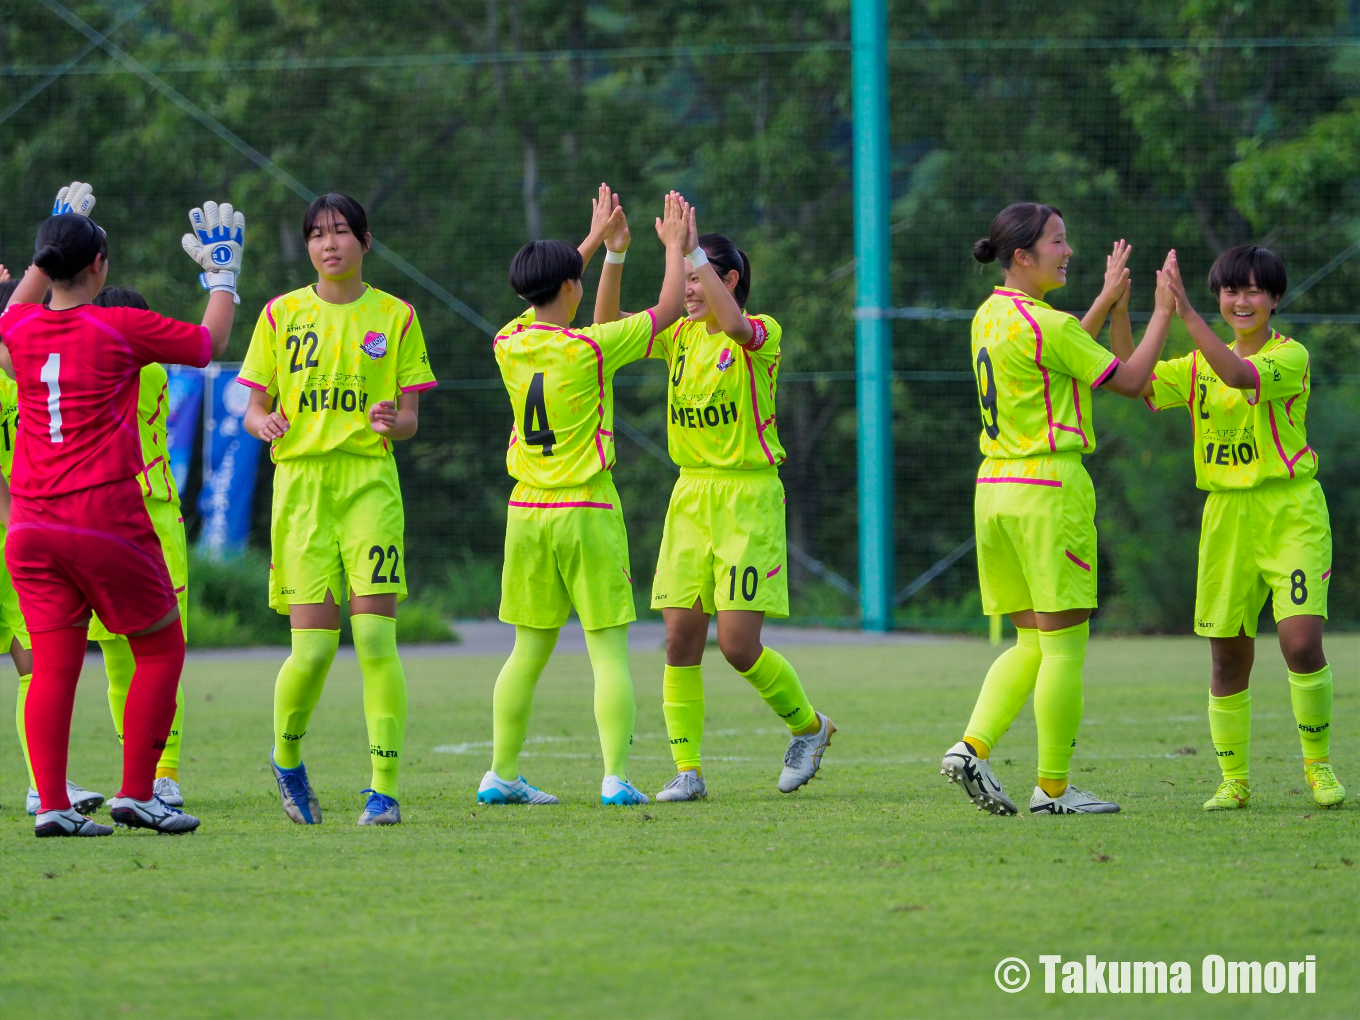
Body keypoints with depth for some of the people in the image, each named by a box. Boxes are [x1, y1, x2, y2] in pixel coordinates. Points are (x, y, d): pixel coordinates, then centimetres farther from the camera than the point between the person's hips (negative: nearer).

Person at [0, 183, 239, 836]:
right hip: (105, 518, -5)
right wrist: (222, 274, 23)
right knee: (160, 649, 9)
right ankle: (136, 794, 2)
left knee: (55, 667, 5)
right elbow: (209, 343, 9)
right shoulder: (124, 329, -7)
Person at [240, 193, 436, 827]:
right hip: (300, 482, 0)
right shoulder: (282, 315, 9)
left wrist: (394, 421, -15)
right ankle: (287, 761, 21)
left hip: (370, 482, 0)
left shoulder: (394, 316, 8)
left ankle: (384, 791, -9)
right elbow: (254, 409, 11)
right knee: (313, 648, -8)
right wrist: (263, 423, -13)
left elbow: (410, 417, 8)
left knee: (375, 637, -12)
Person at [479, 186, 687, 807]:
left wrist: (596, 239, 32)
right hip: (587, 512, -5)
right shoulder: (589, 349, -13)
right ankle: (616, 778, -10)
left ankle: (500, 775, 12)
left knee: (529, 650, 12)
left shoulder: (510, 344, 3)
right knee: (608, 652, -3)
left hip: (526, 515, 5)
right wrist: (674, 245, 14)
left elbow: (544, 302, 26)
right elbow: (667, 308, -2)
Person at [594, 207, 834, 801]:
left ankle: (808, 726, 18)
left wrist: (693, 252, -33)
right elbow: (607, 328, 0)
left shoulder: (761, 335, -7)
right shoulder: (680, 336, 9)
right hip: (690, 497, 5)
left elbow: (734, 324, -31)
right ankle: (688, 770, 3)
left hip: (747, 498, -5)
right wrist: (614, 256, -12)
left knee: (738, 646, -8)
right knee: (680, 639, -3)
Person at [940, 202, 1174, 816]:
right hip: (1049, 489, -9)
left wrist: (1106, 301, 27)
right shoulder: (1044, 324, -15)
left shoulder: (990, 317, 11)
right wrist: (1163, 313, 2)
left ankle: (971, 747, -2)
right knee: (1064, 646, -1)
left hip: (995, 488, 9)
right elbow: (1129, 381, -8)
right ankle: (1053, 789, 1)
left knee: (1032, 643, 14)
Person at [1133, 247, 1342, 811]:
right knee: (1228, 657, 4)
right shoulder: (1199, 366, 12)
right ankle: (1234, 781, 15)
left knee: (1301, 640, -17)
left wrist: (1187, 314, -29)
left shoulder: (1290, 356, -5)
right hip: (1226, 515, 5)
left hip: (1291, 514, -5)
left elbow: (1241, 375, -25)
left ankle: (1318, 764, 1)